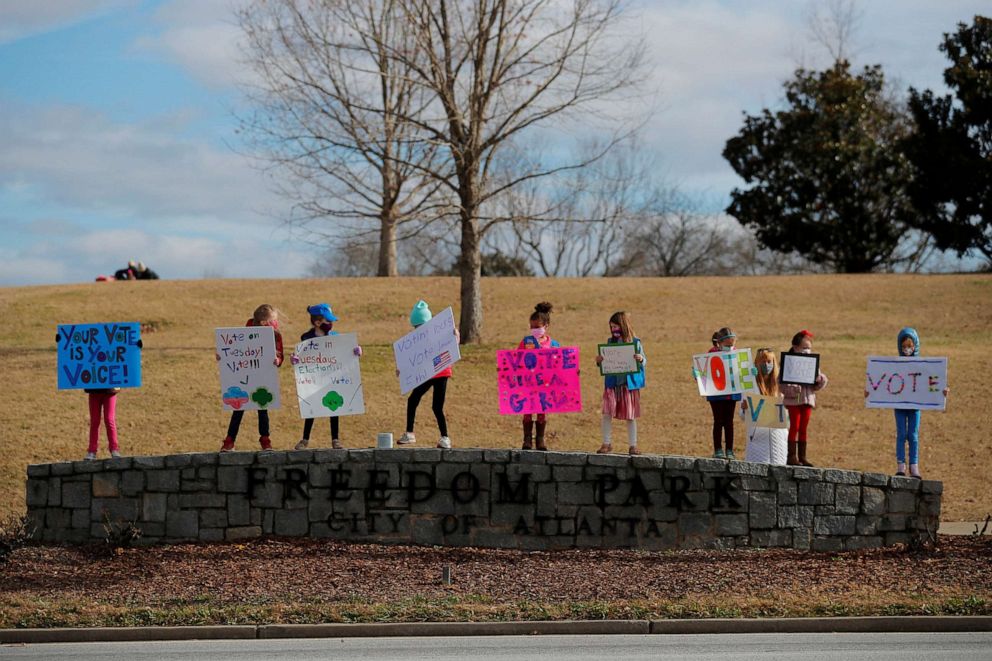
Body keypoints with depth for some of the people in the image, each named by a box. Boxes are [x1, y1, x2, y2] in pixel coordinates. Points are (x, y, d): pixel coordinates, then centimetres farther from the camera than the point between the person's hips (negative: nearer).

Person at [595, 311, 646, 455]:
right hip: (612, 383, 2)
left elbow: (644, 362, 1)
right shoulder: (610, 342, 7)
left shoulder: (635, 342, -1)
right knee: (607, 413, -4)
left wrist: (641, 360, -21)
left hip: (629, 383, -2)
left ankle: (633, 445, 12)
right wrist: (599, 361, -9)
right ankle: (606, 443, 6)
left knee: (630, 416, 4)